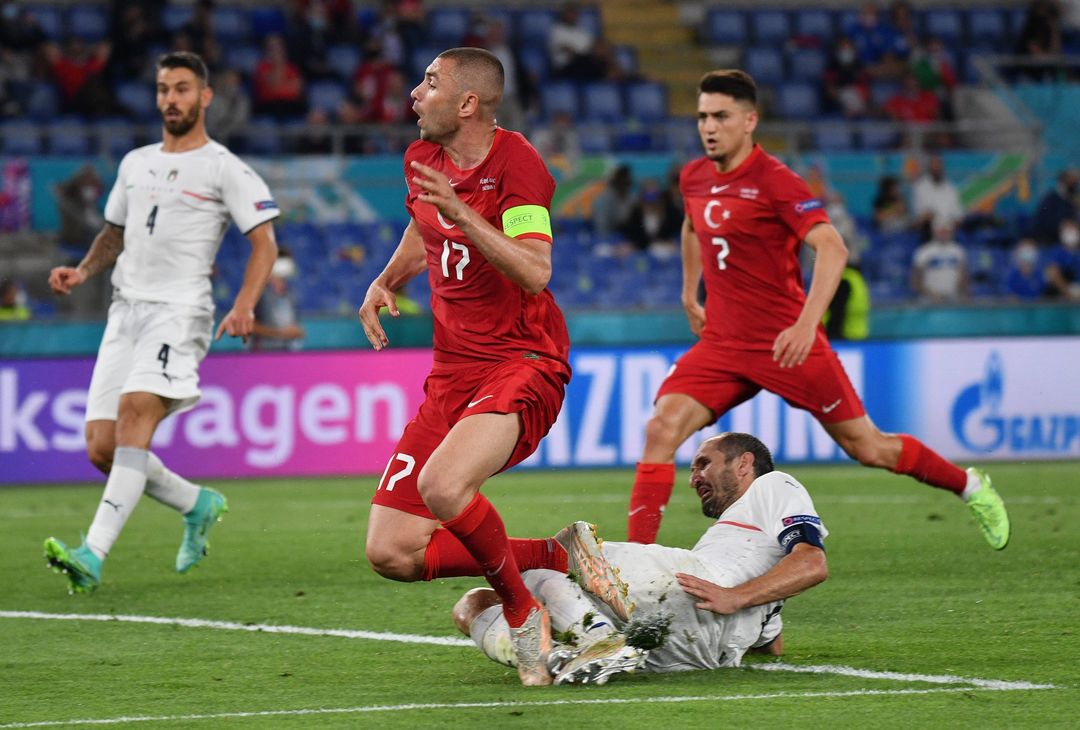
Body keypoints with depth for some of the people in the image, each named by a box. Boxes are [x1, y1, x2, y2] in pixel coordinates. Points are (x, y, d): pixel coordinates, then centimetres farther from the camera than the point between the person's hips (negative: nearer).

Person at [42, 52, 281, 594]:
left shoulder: (224, 168, 1)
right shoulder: (135, 163, 20)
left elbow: (264, 242, -3)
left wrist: (243, 306, -19)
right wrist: (82, 272, 10)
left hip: (180, 310, -7)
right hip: (125, 310, 7)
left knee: (136, 413, -28)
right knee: (101, 449, -2)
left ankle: (93, 554, -37)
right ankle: (197, 504, 24)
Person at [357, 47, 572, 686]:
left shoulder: (515, 161, -13)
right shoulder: (423, 160, 10)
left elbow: (536, 273, -25)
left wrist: (461, 214, -32)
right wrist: (388, 282, 16)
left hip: (524, 364, -8)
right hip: (453, 372, 8)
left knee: (442, 486, -37)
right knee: (391, 554, -5)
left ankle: (523, 611, -11)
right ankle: (549, 559, 13)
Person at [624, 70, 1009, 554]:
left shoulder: (774, 181, -14)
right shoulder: (692, 178, 7)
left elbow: (832, 249, -25)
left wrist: (806, 324, -35)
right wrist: (689, 296, 26)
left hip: (786, 344, -5)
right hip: (721, 344, 5)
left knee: (866, 447, 3)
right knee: (661, 430, -16)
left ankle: (971, 487, 26)